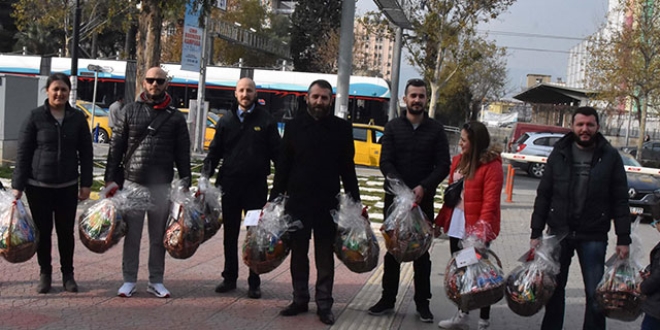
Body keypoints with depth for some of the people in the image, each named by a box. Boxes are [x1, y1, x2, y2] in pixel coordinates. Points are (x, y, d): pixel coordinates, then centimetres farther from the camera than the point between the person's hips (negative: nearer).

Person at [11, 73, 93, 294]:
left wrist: (86, 184, 1)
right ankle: (45, 274, 19)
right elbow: (22, 153, -3)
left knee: (66, 231, 7)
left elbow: (86, 153, 6)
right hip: (38, 186, -1)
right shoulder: (35, 117, -3)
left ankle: (68, 274, 20)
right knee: (43, 231, 5)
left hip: (68, 186, 2)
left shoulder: (78, 118, 3)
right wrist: (18, 185, -7)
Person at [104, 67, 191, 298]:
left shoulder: (175, 117, 7)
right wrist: (110, 179, 0)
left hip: (162, 185, 1)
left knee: (159, 236, 7)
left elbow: (182, 153, 8)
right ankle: (129, 280, 14)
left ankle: (156, 281, 17)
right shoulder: (129, 111, 6)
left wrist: (186, 183, 4)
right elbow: (116, 147, 6)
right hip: (133, 183, 0)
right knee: (132, 235, 4)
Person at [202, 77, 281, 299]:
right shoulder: (226, 121, 8)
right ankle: (230, 278, 22)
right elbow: (214, 152, 10)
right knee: (230, 234, 11)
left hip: (256, 187, -3)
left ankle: (254, 283, 11)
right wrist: (206, 175, -3)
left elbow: (277, 153, 0)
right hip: (230, 185, 3)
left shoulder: (266, 120, 1)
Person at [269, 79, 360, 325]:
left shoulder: (342, 128, 1)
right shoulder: (294, 125, 3)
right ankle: (300, 300, 20)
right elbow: (283, 164, 4)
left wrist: (355, 200, -1)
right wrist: (275, 197, -1)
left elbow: (347, 167, 4)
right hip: (297, 199, 1)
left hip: (328, 202, -1)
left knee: (325, 256, 5)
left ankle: (324, 304, 11)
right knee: (298, 252, 9)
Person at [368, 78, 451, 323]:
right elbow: (385, 162, -5)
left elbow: (443, 166, -3)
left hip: (423, 200, 0)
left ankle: (422, 302, 15)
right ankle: (388, 299, 17)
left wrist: (423, 187, -17)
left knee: (421, 252, 7)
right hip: (394, 198, 0)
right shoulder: (393, 127, 3)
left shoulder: (436, 129, 3)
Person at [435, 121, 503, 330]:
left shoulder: (491, 165, -14)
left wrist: (481, 230, -25)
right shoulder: (459, 160, 10)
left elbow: (490, 202, -19)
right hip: (456, 226, 8)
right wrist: (441, 220, 14)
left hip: (475, 229, -8)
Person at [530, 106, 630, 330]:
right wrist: (536, 233, 0)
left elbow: (620, 201, -1)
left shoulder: (610, 157, -1)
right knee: (554, 288, 12)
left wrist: (623, 239, -6)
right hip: (558, 233, 2)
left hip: (593, 237, -2)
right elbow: (543, 195, 5)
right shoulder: (559, 154, 4)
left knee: (596, 294, 0)